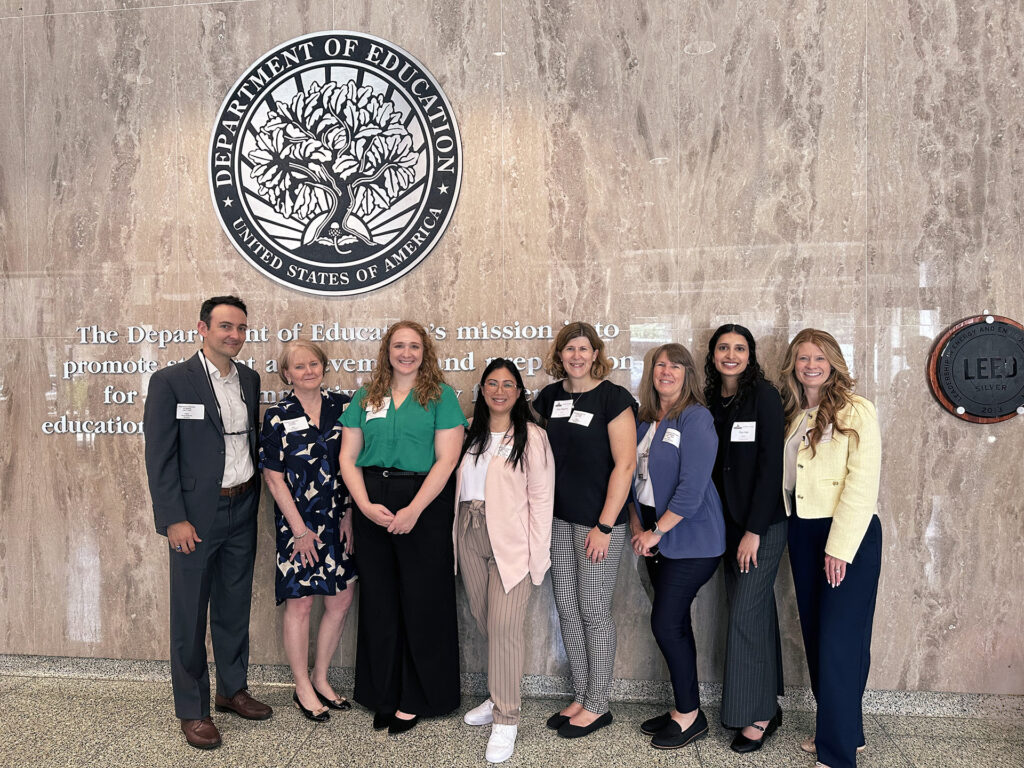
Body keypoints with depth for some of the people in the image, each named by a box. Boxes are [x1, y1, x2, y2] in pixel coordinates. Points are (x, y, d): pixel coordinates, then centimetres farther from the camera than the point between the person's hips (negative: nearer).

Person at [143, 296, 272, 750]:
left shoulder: (249, 380, 8)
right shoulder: (171, 381, -8)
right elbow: (159, 457, -11)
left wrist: (254, 499, 8)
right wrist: (174, 519, -14)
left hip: (242, 510, 5)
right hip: (196, 513, -5)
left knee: (235, 606, 17)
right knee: (190, 614, 5)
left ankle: (232, 689, 33)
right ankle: (191, 709, 19)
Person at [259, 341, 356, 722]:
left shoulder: (342, 406, 2)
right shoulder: (278, 415, -7)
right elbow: (273, 476, -7)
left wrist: (350, 513, -2)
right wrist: (299, 529, -10)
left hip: (339, 522, 4)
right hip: (298, 523, -4)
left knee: (341, 601, 9)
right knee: (299, 603, 5)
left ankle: (320, 679, 29)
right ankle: (302, 688, 24)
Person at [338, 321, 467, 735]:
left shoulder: (440, 395, 0)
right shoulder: (366, 398, 11)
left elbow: (446, 459, -8)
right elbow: (348, 457, 7)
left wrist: (414, 510, -16)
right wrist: (366, 505, -8)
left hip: (425, 504, -3)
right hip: (372, 505, 3)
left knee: (422, 600, 4)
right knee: (378, 601, 10)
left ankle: (416, 699, 20)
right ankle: (383, 695, 26)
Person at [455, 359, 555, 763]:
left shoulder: (532, 437, -4)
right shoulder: (470, 434, 11)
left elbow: (541, 498, -7)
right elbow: (456, 483, 13)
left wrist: (537, 555, -11)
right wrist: (457, 535, 6)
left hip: (511, 540, -5)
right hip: (470, 535, 5)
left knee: (504, 624, -9)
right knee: (483, 619, 13)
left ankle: (506, 718, 4)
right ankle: (498, 696, 31)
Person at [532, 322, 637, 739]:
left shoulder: (613, 398, -10)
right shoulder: (549, 397, 6)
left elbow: (624, 465, -14)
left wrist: (605, 526, -16)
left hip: (599, 520, -6)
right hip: (559, 517, 6)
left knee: (594, 610, 2)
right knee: (566, 607, 12)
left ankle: (597, 706, 19)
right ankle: (581, 697, 27)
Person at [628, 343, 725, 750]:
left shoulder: (696, 418, -14)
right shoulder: (645, 421, 9)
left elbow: (692, 488, -20)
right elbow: (636, 476, 13)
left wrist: (656, 532, -15)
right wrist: (637, 525, 1)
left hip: (690, 540, -7)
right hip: (656, 541, 7)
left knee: (666, 624, -5)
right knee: (675, 624, 13)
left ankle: (690, 714, 14)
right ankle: (683, 710, 27)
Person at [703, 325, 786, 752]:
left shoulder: (764, 396, -10)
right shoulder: (713, 401, 8)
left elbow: (770, 465, -14)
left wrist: (755, 529, -16)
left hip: (764, 523, -6)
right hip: (730, 522, 6)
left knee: (745, 615, -5)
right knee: (757, 612, 12)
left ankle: (757, 716, 10)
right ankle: (768, 707, 24)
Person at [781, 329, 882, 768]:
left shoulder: (856, 411, -9)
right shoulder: (792, 415, 11)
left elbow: (863, 481, -15)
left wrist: (840, 546, -19)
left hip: (849, 535, -7)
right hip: (803, 533, 7)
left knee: (839, 641, -5)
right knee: (815, 635, 13)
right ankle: (839, 729, 29)